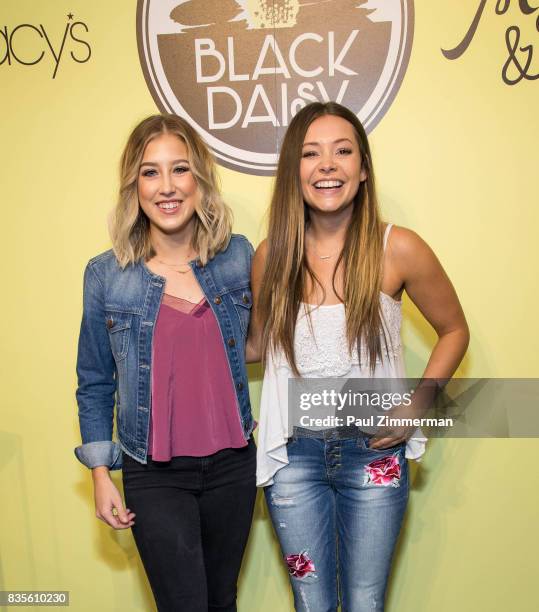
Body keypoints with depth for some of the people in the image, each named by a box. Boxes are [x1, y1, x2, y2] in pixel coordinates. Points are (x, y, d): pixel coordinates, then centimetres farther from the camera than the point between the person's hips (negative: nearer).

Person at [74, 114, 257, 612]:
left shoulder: (239, 256, -4)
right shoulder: (106, 275, -8)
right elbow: (95, 384, 2)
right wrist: (101, 475, 0)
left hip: (232, 463, 2)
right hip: (155, 476, -2)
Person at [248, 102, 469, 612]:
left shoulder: (398, 249, -12)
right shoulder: (271, 255, -5)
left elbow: (454, 330, 2)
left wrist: (416, 406, -8)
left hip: (373, 452, -1)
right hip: (294, 455, 2)